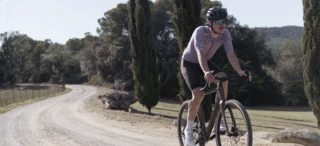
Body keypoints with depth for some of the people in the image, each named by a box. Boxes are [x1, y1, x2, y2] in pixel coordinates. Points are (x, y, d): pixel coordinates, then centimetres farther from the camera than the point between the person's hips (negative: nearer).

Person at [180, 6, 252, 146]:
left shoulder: (225, 34, -19)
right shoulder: (200, 31, -33)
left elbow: (231, 55, -27)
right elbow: (200, 54, -45)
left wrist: (240, 71, -44)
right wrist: (206, 72, -63)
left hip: (206, 62, 5)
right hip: (189, 63, -4)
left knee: (223, 79, -24)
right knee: (199, 94, -23)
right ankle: (188, 130, -4)